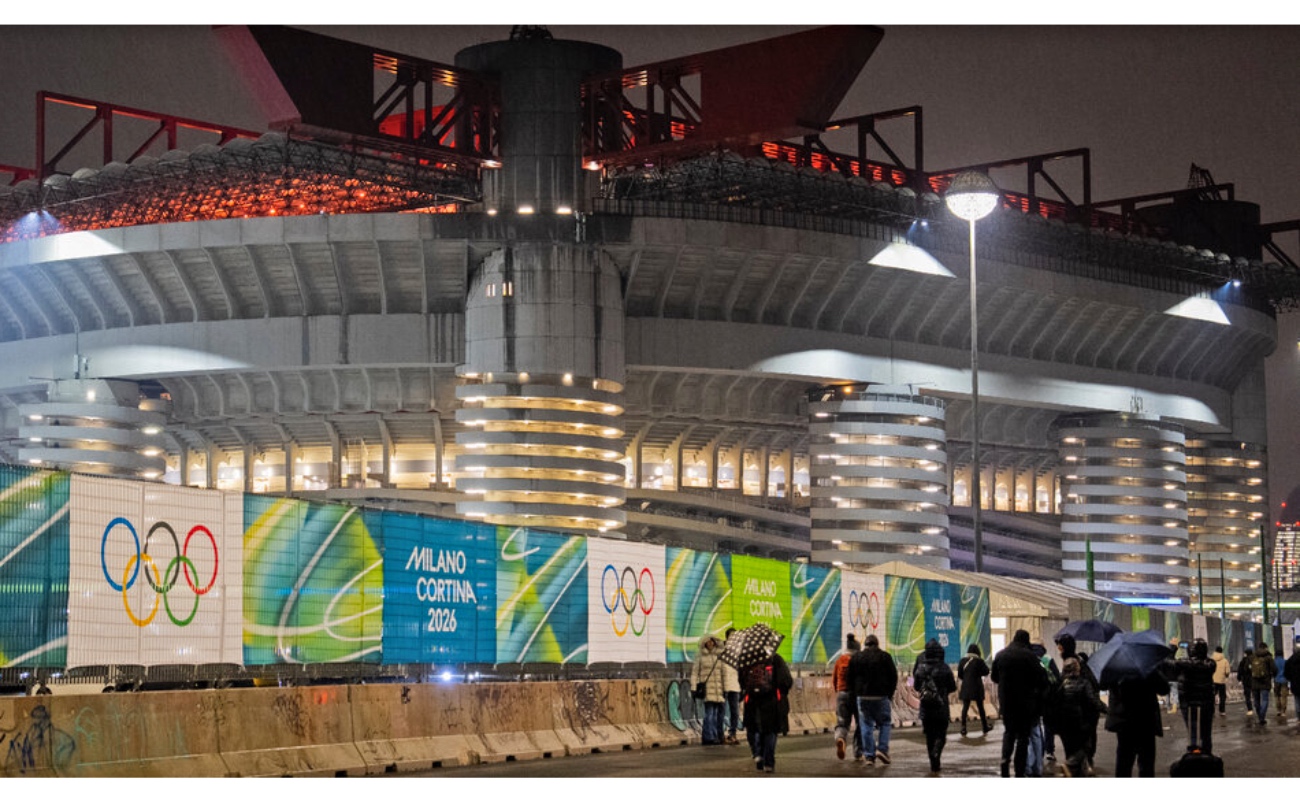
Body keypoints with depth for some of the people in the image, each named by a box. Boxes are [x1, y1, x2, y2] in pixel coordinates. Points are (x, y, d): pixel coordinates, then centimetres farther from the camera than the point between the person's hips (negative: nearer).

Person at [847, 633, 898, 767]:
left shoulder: (856, 657, 7)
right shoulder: (885, 656, 0)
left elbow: (850, 679, 7)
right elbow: (894, 677, 0)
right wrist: (890, 694, 10)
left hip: (863, 697, 2)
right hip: (881, 696, -2)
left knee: (866, 726, 5)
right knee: (885, 723, 12)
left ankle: (869, 755, 1)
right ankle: (882, 749, -4)